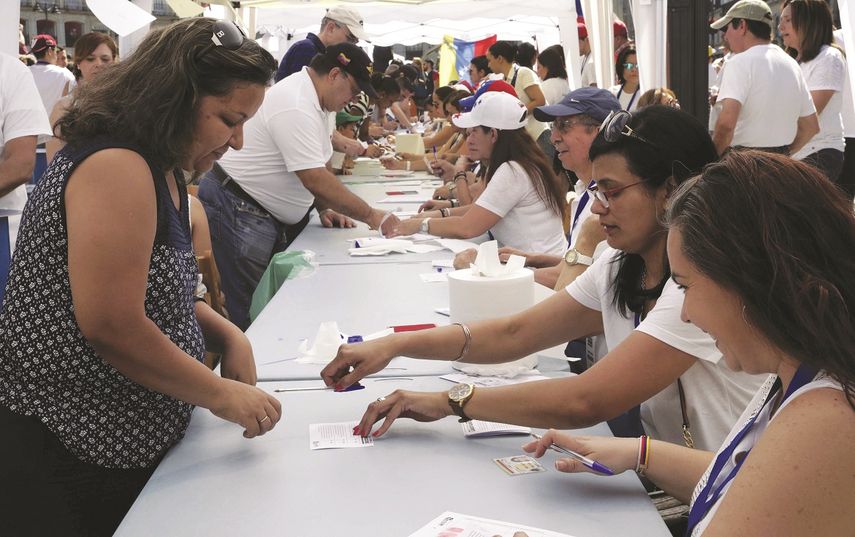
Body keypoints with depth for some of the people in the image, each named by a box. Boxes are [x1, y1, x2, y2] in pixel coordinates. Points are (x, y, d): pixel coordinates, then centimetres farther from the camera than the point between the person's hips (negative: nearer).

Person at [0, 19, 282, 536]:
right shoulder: (115, 168, -22)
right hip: (64, 457, -9)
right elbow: (112, 325, -26)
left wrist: (230, 337, 0)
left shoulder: (163, 172, 9)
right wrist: (220, 394, -16)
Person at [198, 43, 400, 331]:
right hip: (236, 210, -10)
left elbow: (313, 171, 19)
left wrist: (324, 207, 5)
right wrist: (371, 216, -21)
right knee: (244, 316, -8)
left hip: (267, 216, 10)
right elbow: (314, 179, -27)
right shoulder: (295, 107, -23)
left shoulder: (312, 99, 10)